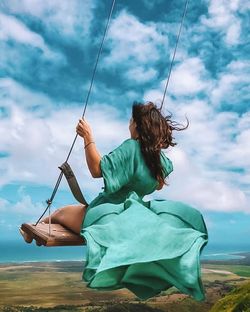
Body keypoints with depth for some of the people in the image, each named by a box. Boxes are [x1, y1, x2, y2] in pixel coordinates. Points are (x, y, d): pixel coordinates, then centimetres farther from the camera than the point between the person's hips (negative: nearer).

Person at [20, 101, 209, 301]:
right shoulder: (161, 159, 3)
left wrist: (88, 138, -16)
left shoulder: (131, 147, -19)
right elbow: (159, 186, 22)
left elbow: (97, 170, -24)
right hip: (135, 213, 6)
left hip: (107, 215, -5)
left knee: (60, 213, 15)